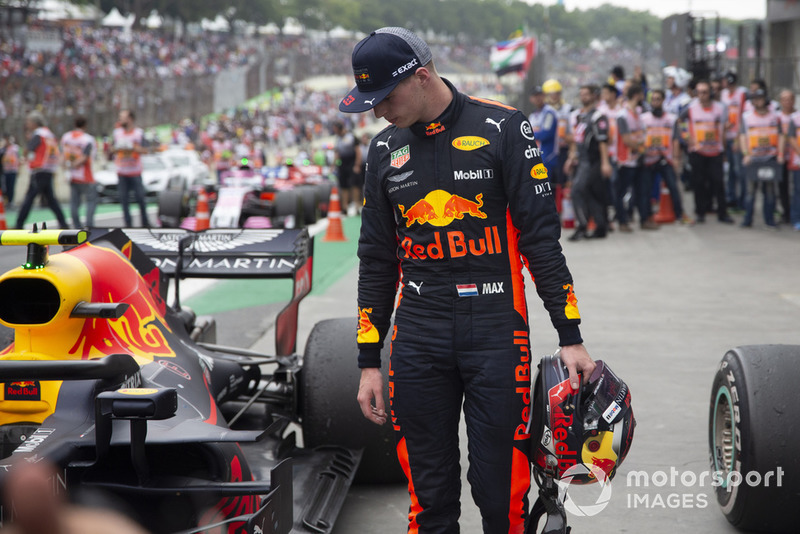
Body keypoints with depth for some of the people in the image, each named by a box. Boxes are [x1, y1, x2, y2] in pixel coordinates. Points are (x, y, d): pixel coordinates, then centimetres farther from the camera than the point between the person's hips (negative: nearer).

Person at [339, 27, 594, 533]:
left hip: (496, 333, -4)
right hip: (418, 338, 4)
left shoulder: (502, 129, -4)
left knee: (500, 492, -3)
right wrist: (369, 361, 14)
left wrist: (570, 337, -7)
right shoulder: (385, 150, 10)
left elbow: (541, 238, -4)